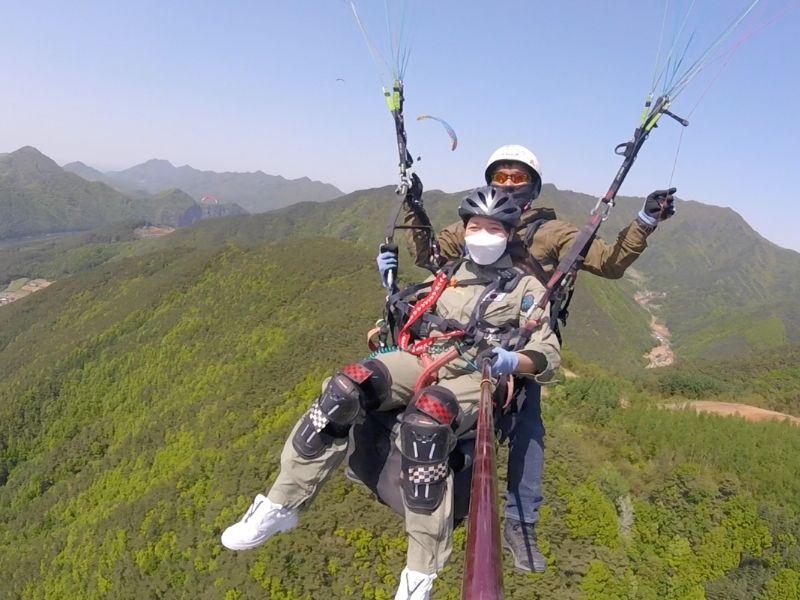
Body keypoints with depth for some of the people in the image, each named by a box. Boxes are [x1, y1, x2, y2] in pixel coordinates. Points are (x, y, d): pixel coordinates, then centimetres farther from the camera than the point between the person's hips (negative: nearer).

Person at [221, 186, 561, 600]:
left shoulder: (526, 288, 10)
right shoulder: (446, 275, 22)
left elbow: (548, 355, 3)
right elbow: (412, 320, 33)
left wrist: (513, 361, -17)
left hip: (474, 377, -4)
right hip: (421, 360, 4)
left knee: (425, 419, -39)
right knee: (345, 388, -26)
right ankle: (280, 505, -18)